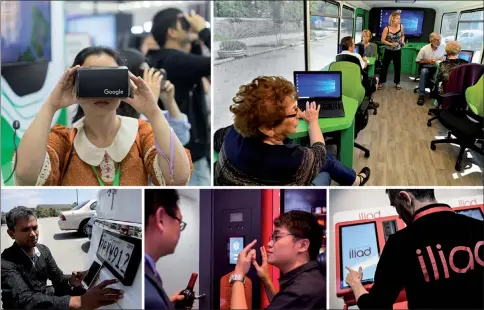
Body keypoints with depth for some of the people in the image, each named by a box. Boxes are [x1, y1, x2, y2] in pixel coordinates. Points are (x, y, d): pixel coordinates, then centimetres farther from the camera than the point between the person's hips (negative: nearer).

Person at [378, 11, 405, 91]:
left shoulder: (401, 26, -8)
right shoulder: (387, 29, -16)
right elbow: (382, 40, -12)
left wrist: (402, 41, -7)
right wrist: (391, 44, -23)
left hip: (398, 51, 2)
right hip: (388, 51, -2)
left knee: (397, 66, 10)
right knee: (385, 66, 5)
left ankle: (397, 82, 24)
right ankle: (381, 82, 16)